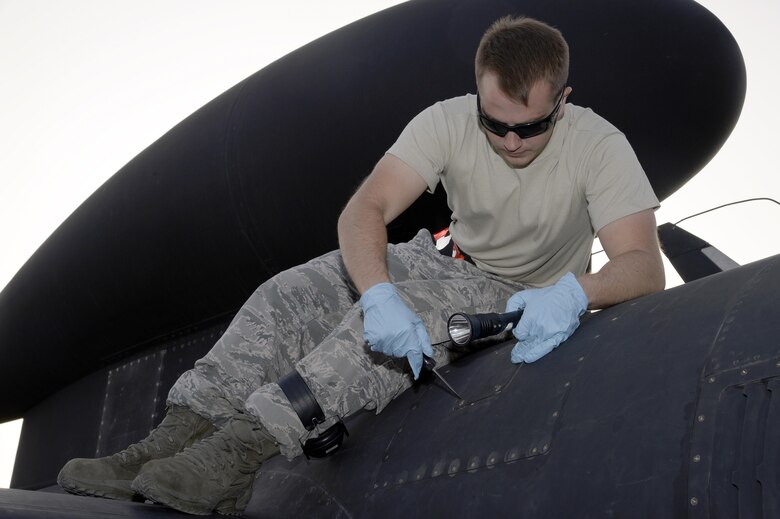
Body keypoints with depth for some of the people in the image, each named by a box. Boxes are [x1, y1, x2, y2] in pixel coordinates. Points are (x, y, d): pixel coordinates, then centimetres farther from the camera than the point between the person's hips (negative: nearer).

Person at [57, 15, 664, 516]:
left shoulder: (598, 147, -21)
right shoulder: (449, 121, -16)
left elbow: (644, 265, -28)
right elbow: (365, 209, -24)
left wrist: (574, 291, -50)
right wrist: (378, 294, -44)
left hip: (527, 300, -4)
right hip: (446, 261, 4)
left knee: (408, 309, -36)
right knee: (288, 292, -18)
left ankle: (243, 448, -44)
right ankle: (175, 439, -30)